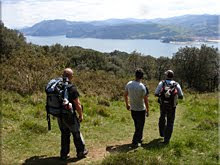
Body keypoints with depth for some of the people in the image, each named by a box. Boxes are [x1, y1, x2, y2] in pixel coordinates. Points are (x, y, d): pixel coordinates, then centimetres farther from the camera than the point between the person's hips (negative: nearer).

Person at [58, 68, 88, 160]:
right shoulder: (72, 88, -20)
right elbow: (77, 104, -16)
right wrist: (81, 115, -2)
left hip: (59, 116, 5)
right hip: (69, 116, -5)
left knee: (64, 134, 18)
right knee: (76, 133, 12)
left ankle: (64, 154, 25)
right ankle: (81, 152, 25)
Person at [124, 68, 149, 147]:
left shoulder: (129, 84, -6)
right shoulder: (143, 87, -21)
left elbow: (125, 95, 6)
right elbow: (146, 100, -17)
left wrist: (127, 104, 21)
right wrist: (147, 110, -4)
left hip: (132, 109, 6)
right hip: (141, 110, -5)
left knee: (137, 125, 22)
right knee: (140, 126, 8)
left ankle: (139, 139, 34)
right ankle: (135, 141, 10)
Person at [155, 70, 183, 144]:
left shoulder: (161, 83, -6)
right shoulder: (176, 85, -4)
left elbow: (156, 94, -6)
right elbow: (181, 96, 1)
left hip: (163, 105, 1)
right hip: (172, 107, -1)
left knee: (162, 119, 26)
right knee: (170, 122, 10)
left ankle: (162, 133, 44)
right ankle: (166, 139, 8)